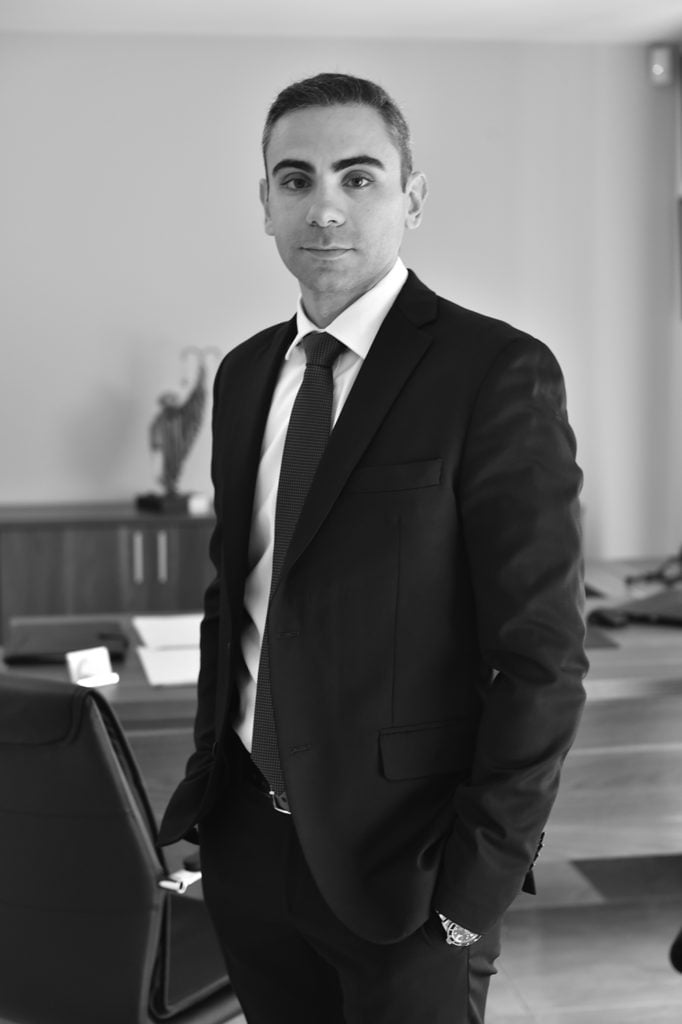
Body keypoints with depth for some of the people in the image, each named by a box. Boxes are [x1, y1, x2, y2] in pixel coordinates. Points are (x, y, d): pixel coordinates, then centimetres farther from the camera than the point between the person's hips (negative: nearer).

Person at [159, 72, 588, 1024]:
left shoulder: (499, 374, -13)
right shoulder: (245, 373, 7)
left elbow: (543, 657, -14)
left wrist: (476, 889, -14)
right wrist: (207, 778, 10)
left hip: (402, 866, -5)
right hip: (245, 836, 6)